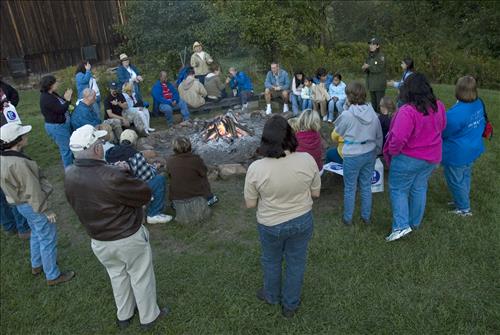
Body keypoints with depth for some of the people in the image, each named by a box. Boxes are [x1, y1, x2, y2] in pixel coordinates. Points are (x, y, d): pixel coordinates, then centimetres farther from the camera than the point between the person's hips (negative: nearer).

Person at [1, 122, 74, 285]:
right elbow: (33, 191, -26)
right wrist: (46, 210, -17)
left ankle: (37, 265, 47)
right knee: (48, 240, 5)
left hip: (21, 203, 10)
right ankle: (53, 276, 19)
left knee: (36, 234, 28)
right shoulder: (18, 163, -32)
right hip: (32, 205, -10)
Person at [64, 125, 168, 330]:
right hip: (129, 239, -6)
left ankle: (123, 316, 47)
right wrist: (125, 175, -7)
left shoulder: (69, 177, -10)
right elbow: (146, 194, -22)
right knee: (141, 277, 17)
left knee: (117, 276, 28)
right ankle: (149, 316, 37)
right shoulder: (112, 177, -34)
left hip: (98, 241, 6)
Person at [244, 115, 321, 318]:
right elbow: (315, 193, -5)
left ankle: (272, 296, 50)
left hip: (271, 225, -1)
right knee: (296, 262, 22)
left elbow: (250, 204, -11)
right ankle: (290, 305, 41)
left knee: (271, 261, 25)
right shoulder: (307, 160, -19)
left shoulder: (256, 168, -24)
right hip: (302, 221, 2)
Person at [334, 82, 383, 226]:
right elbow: (379, 136, 7)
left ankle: (348, 218, 23)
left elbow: (338, 132, -1)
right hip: (370, 153, 5)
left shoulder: (347, 114, -18)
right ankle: (366, 216, 30)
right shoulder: (373, 113, -3)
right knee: (366, 186, 17)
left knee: (350, 188, 10)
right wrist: (376, 151, 19)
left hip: (352, 156, -5)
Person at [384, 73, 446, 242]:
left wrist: (392, 152, -13)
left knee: (398, 190, 9)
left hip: (408, 158, -7)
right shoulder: (439, 106, -6)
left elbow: (398, 139, -32)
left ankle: (401, 225, 4)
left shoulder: (407, 111, -30)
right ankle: (415, 222, 36)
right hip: (431, 158, 7)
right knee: (419, 188, 20)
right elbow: (441, 127, 11)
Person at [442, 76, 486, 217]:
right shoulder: (479, 104, -5)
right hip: (473, 149, 8)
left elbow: (443, 132, -19)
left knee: (456, 181, 11)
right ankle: (462, 201, 43)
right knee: (465, 177, 25)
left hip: (457, 154, -8)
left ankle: (464, 209, 26)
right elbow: (482, 123, 11)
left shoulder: (456, 113, -33)